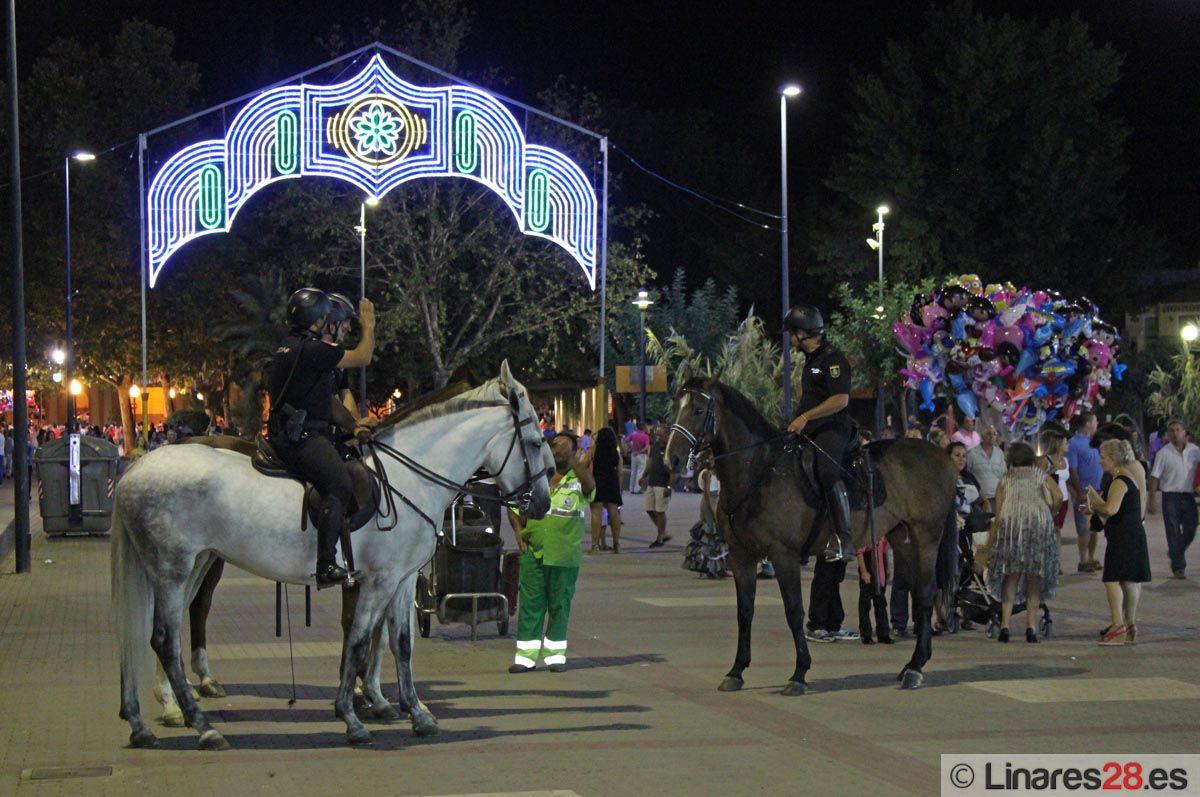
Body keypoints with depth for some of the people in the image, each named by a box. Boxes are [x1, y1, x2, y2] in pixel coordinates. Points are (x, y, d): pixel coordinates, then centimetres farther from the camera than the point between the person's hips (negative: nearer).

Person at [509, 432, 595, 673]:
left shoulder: (579, 480, 2)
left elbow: (590, 486, -23)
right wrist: (518, 530, 0)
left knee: (560, 604, 6)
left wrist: (574, 461, -35)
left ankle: (556, 653, 17)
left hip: (564, 555, -2)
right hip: (533, 551, 2)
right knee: (530, 603, 0)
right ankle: (526, 655, 3)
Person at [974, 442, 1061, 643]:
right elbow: (1058, 497, 2)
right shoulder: (1041, 475, 22)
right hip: (1039, 522, 0)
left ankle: (1005, 624, -3)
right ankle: (1031, 626, -2)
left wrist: (987, 548, 18)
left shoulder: (1005, 480, 22)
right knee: (1035, 577, 7)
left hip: (1010, 523, 0)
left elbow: (998, 517, 16)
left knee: (1010, 576, 7)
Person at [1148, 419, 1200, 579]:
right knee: (1174, 534, -1)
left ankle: (1175, 554, 32)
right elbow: (1155, 476, -3)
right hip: (1171, 496, -3)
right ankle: (1178, 567, 5)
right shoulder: (1163, 453, -4)